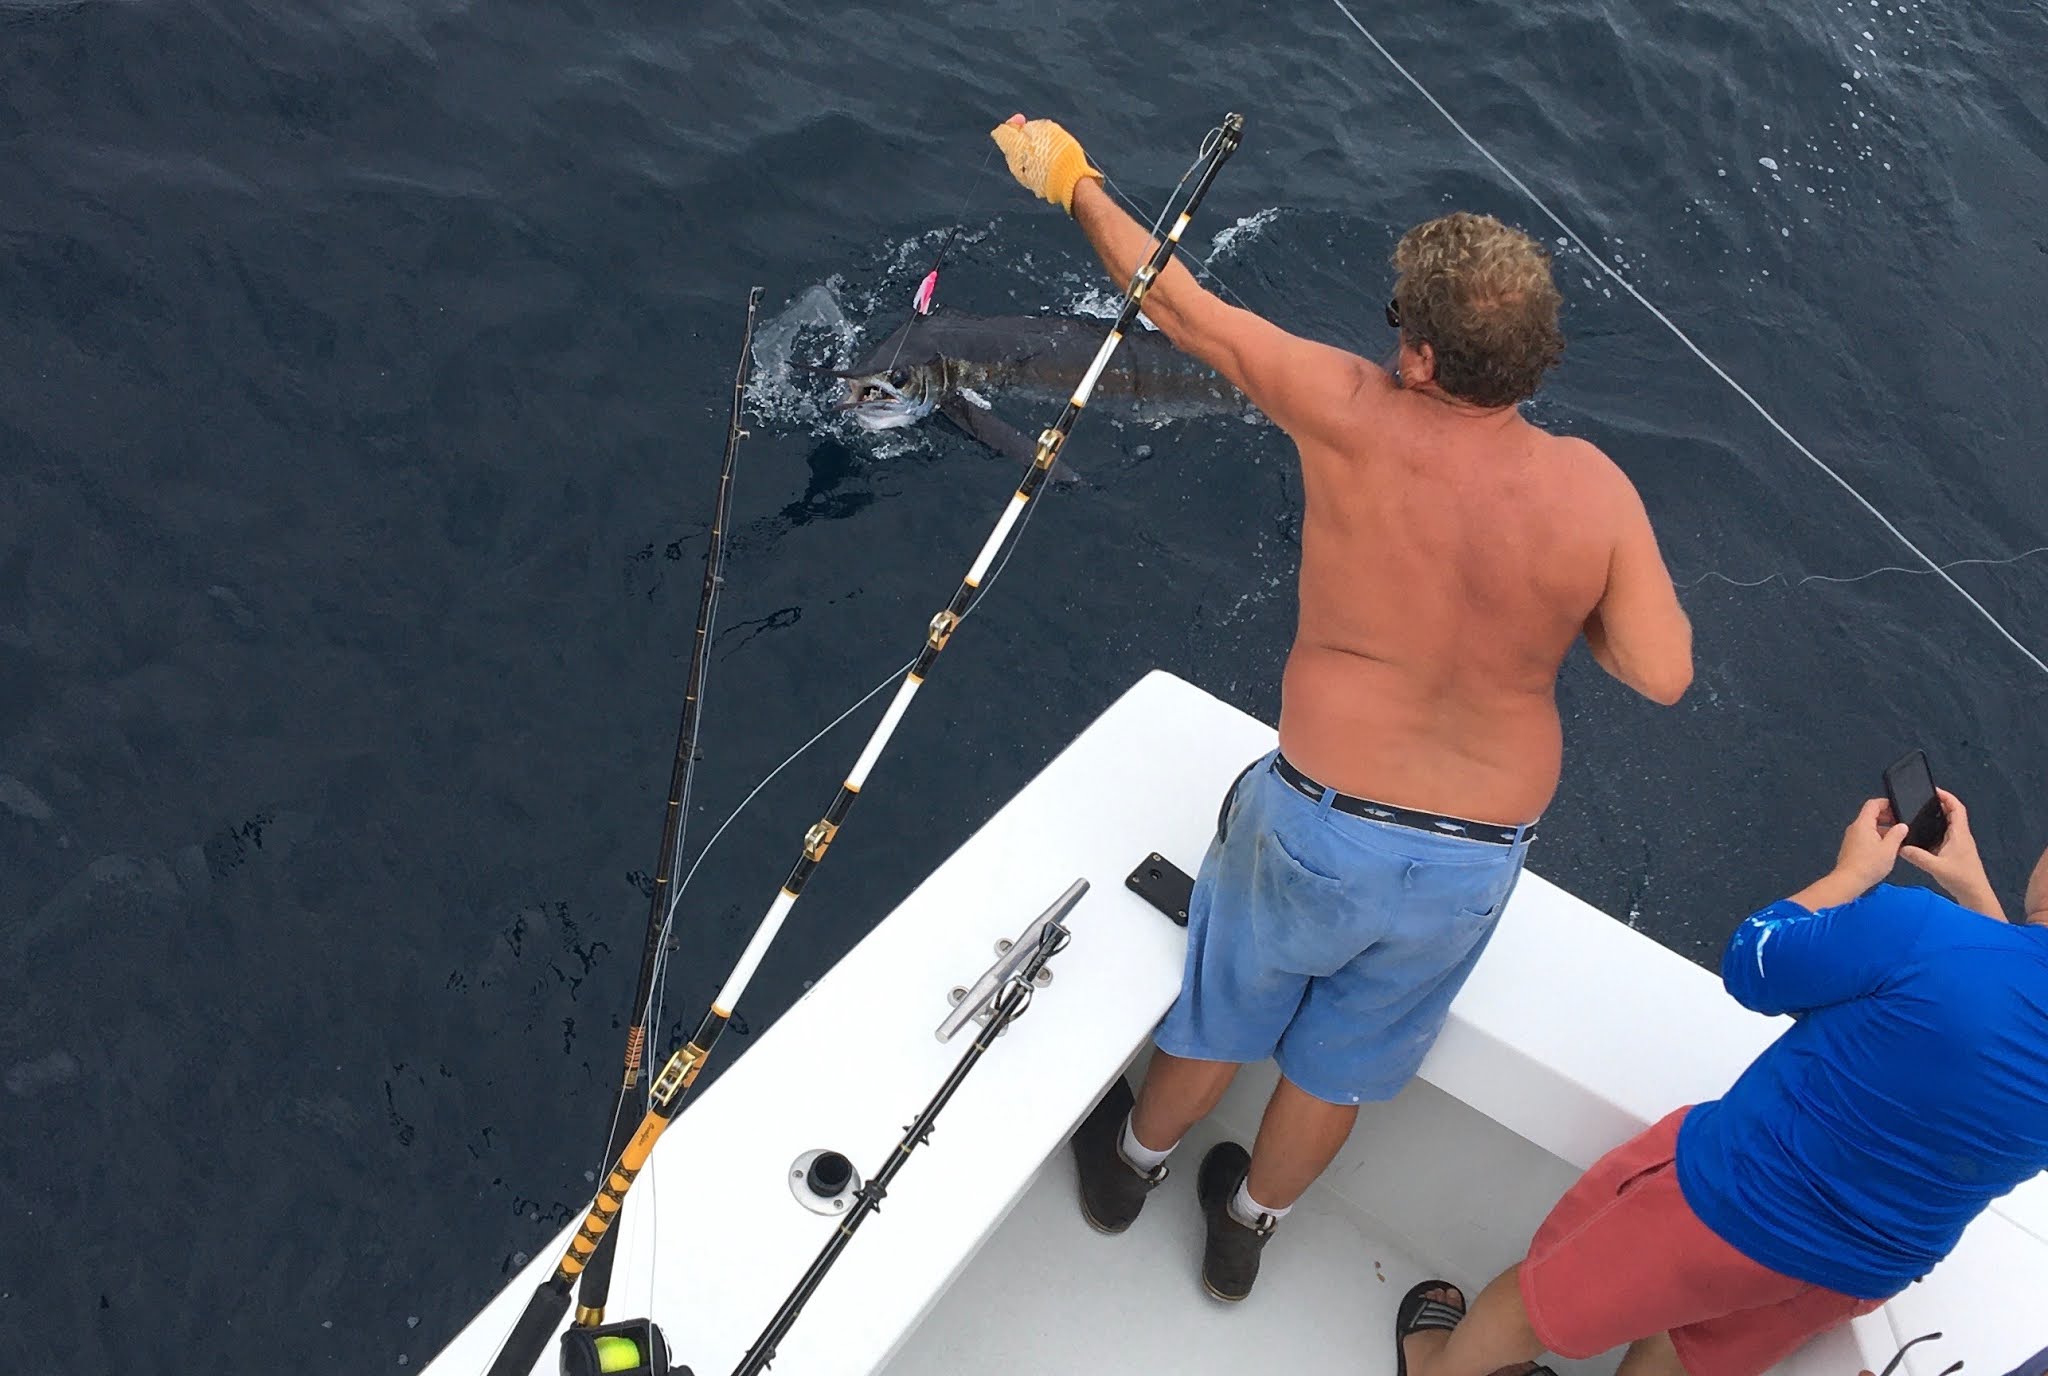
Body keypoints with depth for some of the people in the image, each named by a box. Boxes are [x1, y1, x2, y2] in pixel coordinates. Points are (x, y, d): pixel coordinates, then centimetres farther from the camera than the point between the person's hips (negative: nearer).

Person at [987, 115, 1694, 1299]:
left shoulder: (1353, 415, -20)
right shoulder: (1594, 488, -15)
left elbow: (1182, 307, -10)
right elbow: (1663, 673, -13)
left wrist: (1073, 181, 4)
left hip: (1323, 822, -2)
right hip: (1480, 860, 2)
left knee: (1225, 1008, 27)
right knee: (1344, 1060, 26)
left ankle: (1134, 1160, 54)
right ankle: (1249, 1224, 51)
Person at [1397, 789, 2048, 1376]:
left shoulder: (1920, 933, -35)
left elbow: (1749, 965, -16)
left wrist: (1852, 872, -3)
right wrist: (1974, 892, 11)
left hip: (1734, 1205, -6)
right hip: (1863, 1278, 6)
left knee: (1543, 1297, 21)